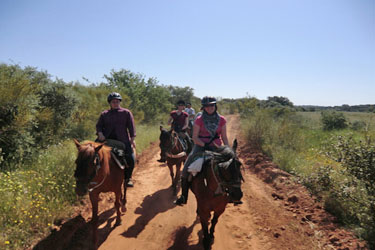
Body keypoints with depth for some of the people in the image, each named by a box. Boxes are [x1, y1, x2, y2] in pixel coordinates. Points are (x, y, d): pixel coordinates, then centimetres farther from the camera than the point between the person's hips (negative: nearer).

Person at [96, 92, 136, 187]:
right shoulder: (104, 114, 14)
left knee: (131, 158, -15)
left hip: (122, 140, -2)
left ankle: (128, 177, 6)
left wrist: (132, 139, -5)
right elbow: (99, 125, 13)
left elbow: (131, 126, 4)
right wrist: (100, 133, -8)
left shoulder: (126, 112, 8)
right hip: (107, 139, 2)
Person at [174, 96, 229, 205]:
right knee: (187, 170, -14)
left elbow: (224, 137, 9)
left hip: (216, 148, 2)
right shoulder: (199, 120, -1)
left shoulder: (221, 120, 5)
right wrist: (205, 145, -18)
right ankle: (183, 196, 3)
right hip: (201, 146, -1)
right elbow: (195, 137, -3)